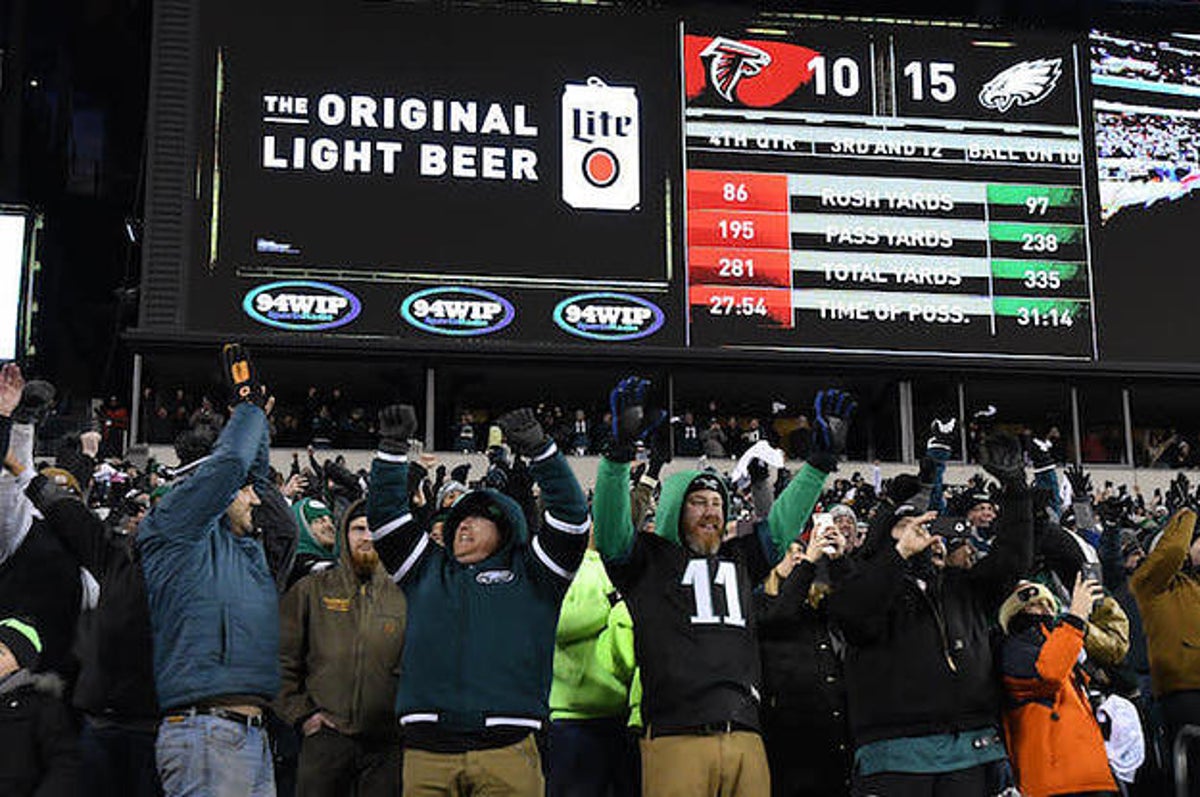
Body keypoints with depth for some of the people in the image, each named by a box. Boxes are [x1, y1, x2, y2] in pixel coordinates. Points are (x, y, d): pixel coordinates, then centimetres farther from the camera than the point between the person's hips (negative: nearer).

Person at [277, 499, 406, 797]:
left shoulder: (402, 595, 8)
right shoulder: (310, 590, 7)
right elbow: (282, 658, 6)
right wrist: (301, 713, -1)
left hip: (386, 741, 1)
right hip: (326, 736, 0)